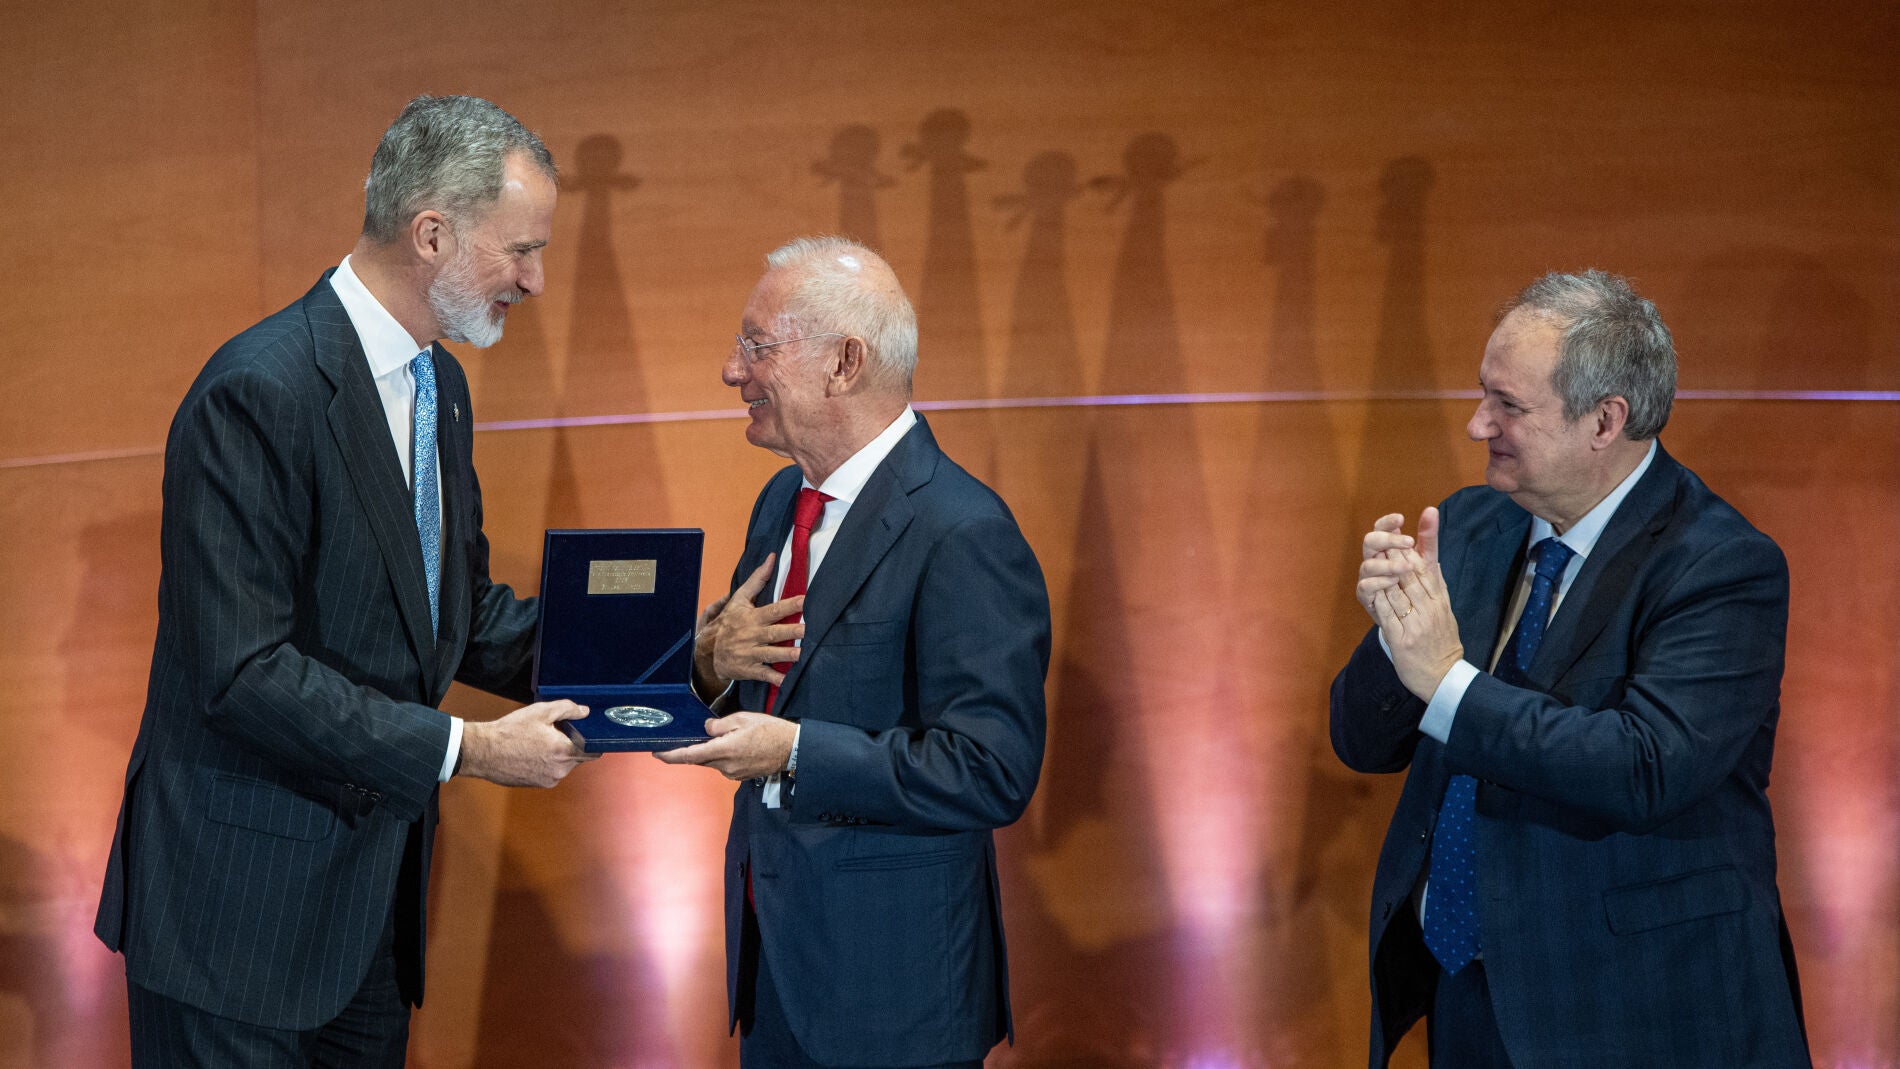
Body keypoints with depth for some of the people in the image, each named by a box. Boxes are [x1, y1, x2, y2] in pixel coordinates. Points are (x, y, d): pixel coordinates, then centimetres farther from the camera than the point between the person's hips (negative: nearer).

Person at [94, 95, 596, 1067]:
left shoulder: (439, 384, 10)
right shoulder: (258, 393, -21)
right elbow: (241, 670, -25)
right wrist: (461, 750, -23)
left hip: (375, 877, 9)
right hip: (244, 901, -9)